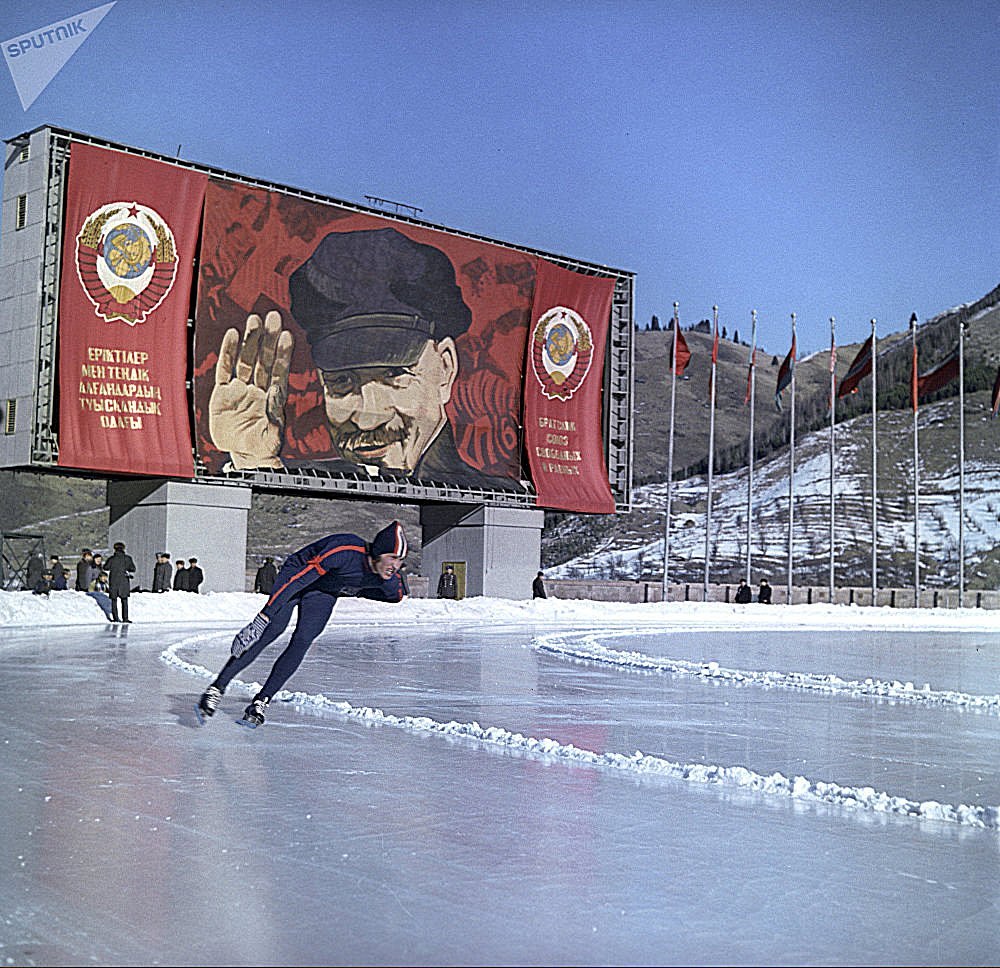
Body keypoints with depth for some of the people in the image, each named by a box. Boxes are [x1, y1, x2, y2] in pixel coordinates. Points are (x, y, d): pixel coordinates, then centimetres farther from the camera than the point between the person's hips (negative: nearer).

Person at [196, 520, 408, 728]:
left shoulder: (389, 578, -21)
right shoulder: (345, 550, -40)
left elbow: (396, 595, 5)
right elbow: (300, 578, -38)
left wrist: (354, 589, -2)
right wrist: (264, 615, -40)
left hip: (325, 593, 5)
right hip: (299, 573, -4)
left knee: (302, 641, -14)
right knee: (272, 628, -20)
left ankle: (262, 701, -6)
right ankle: (217, 688, -16)